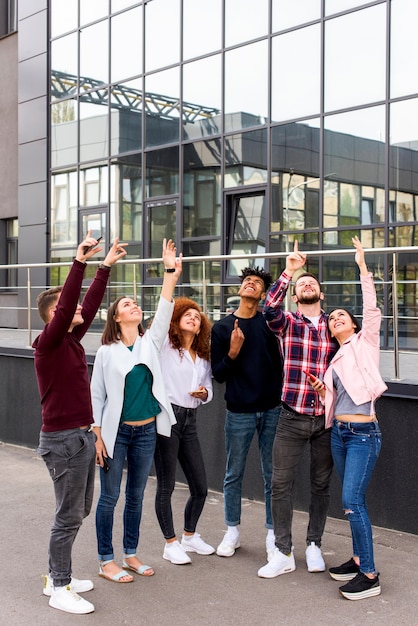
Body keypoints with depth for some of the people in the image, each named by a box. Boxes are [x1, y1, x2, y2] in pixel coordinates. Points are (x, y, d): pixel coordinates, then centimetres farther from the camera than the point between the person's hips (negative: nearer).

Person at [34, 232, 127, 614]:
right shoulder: (48, 343, -13)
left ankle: (58, 576, 29)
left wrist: (106, 266, 14)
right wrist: (80, 262, -32)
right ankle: (59, 589, 10)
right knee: (69, 516, -2)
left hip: (83, 436, 9)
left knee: (80, 511, 16)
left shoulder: (72, 340, 9)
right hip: (62, 440, -9)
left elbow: (89, 304, 13)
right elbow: (67, 306, -28)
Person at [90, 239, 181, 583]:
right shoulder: (107, 352, -5)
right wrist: (98, 435, -9)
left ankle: (130, 554, 27)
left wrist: (171, 272, -19)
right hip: (116, 431, -4)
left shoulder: (150, 342, 4)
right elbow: (96, 395, -3)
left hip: (146, 430, 4)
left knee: (136, 496, 14)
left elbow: (164, 311, -9)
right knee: (110, 497, 4)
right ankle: (106, 561, 15)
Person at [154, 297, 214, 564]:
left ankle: (190, 536, 31)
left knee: (200, 487, 9)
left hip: (189, 420, 6)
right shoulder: (165, 344, 0)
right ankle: (171, 544, 17)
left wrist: (204, 393, -4)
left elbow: (209, 389, 19)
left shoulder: (203, 356, 16)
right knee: (166, 486, 1)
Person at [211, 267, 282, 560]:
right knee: (234, 475, 10)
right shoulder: (222, 327, 1)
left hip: (271, 410, 0)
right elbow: (218, 374, -1)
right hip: (239, 412, 0)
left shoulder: (269, 323, 1)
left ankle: (273, 533, 21)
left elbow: (280, 363, 2)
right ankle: (232, 532, 25)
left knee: (273, 475, 7)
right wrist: (232, 352, -17)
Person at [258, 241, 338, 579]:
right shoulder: (287, 321, 2)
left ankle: (314, 546, 27)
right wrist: (288, 271, -24)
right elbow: (269, 309, -20)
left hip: (327, 419, 2)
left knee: (321, 485, 11)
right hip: (292, 417, -2)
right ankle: (283, 553, 12)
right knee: (281, 483, 0)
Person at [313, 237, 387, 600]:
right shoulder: (335, 359, 18)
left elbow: (372, 309, -11)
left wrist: (363, 268, -11)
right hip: (338, 431, 7)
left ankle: (370, 575, -6)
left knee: (352, 499, -13)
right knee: (353, 499, 12)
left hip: (363, 432, -7)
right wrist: (323, 393, 2)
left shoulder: (365, 342, 3)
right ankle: (359, 559, 24)